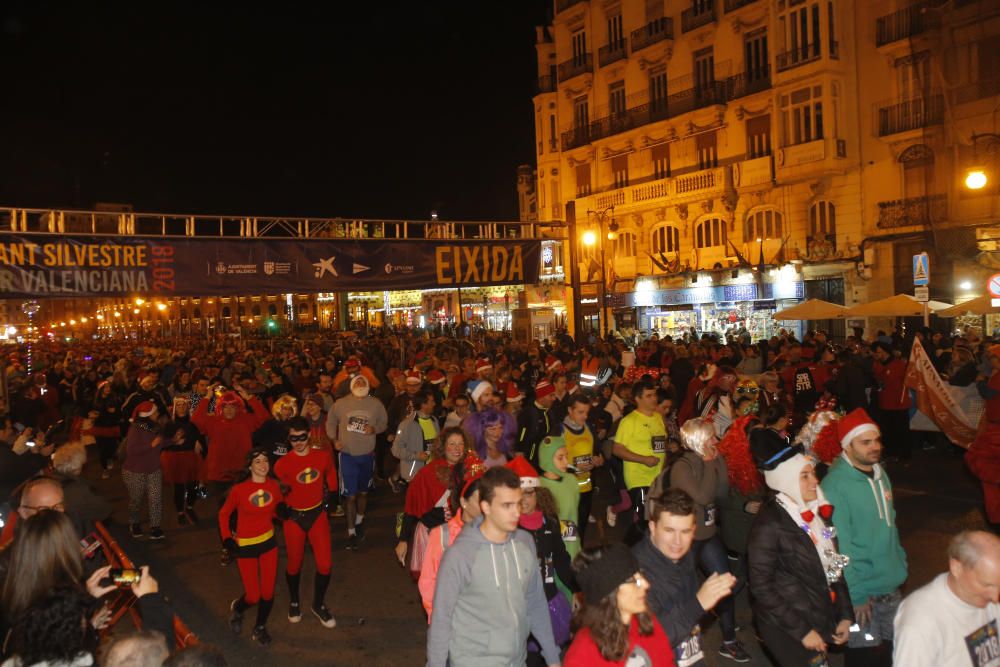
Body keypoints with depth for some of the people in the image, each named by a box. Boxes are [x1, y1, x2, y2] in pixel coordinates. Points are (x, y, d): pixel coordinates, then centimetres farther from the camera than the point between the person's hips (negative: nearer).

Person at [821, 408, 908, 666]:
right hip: (862, 592, -7)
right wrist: (855, 595, -17)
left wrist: (900, 563, 11)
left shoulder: (880, 474, 3)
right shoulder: (835, 485, -21)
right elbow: (839, 547, -20)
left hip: (892, 588, 7)